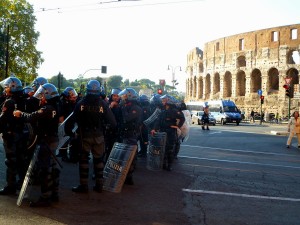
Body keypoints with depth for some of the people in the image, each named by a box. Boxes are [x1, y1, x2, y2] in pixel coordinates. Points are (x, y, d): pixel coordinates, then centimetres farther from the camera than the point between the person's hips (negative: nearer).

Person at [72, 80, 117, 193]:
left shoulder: (81, 103, -8)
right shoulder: (103, 104, -9)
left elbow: (75, 119, 0)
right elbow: (112, 121, -8)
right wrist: (114, 125, 10)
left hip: (85, 135, -1)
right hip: (99, 136, 1)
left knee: (83, 159, 7)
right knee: (99, 159, 12)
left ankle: (83, 185, 8)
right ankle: (99, 185, 16)